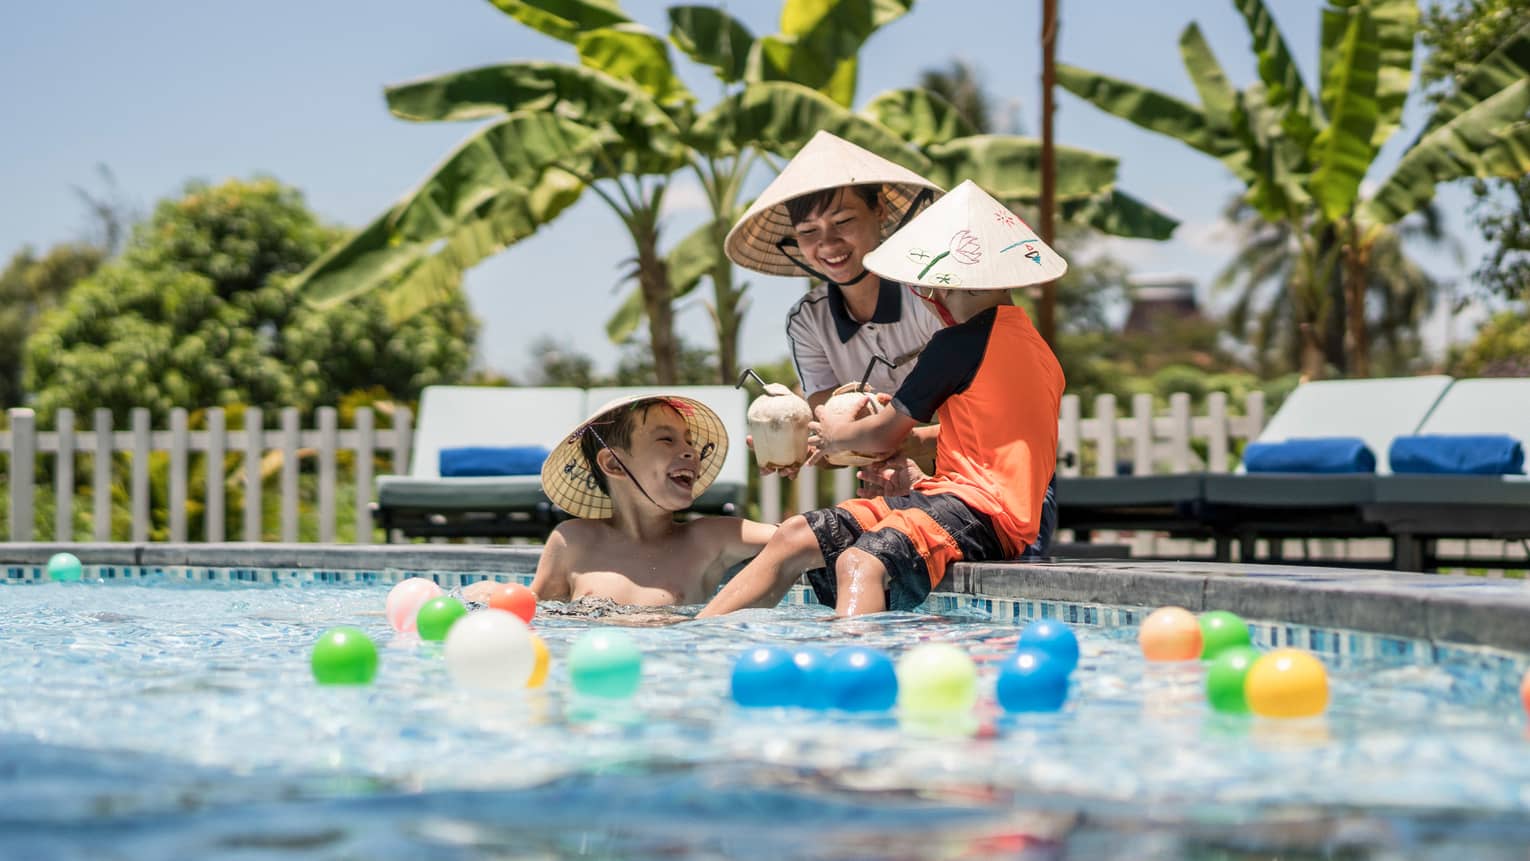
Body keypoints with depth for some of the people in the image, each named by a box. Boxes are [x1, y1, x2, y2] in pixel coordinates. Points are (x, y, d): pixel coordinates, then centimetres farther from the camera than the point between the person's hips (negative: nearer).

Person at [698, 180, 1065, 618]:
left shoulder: (960, 343, -8)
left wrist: (836, 437, 19)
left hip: (978, 504, -9)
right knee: (795, 536, 0)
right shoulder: (1036, 347, 19)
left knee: (860, 562, -37)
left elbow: (885, 435, 0)